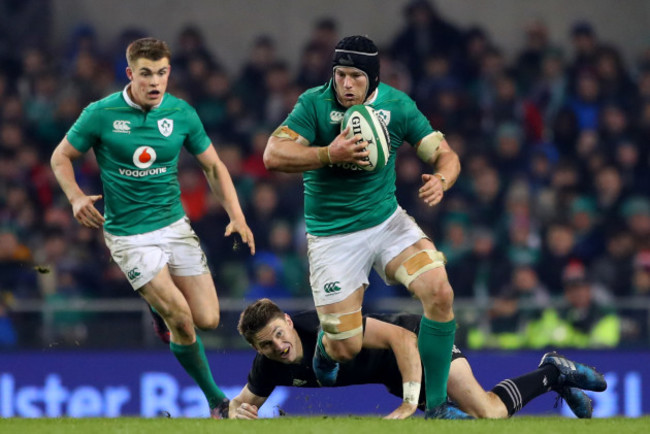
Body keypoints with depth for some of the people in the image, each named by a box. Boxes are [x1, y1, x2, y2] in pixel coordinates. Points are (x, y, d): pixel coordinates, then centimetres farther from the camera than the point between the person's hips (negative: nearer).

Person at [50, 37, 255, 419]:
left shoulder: (182, 114, -1)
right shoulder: (101, 114, -10)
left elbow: (214, 166, 8)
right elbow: (61, 157, 2)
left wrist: (237, 216, -4)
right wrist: (76, 197, -17)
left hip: (175, 225, 4)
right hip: (129, 234, -4)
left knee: (207, 319, -4)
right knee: (180, 319, -14)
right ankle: (216, 399, 4)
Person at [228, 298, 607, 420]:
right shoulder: (269, 367, -17)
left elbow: (402, 338, -36)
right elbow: (243, 402, 0)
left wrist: (411, 402, -42)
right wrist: (237, 412, -26)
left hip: (418, 342, -7)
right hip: (392, 377, 7)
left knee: (488, 414, -22)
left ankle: (554, 373, 6)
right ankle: (559, 383, 24)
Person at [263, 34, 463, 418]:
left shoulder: (397, 105, -5)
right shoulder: (315, 104, -12)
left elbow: (445, 154, -4)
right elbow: (273, 155, -20)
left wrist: (441, 180, -28)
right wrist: (330, 154, -33)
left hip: (388, 221, 2)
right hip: (332, 236, -2)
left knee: (440, 292, -22)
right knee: (346, 348, -4)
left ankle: (436, 405, -9)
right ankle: (326, 345, 38)